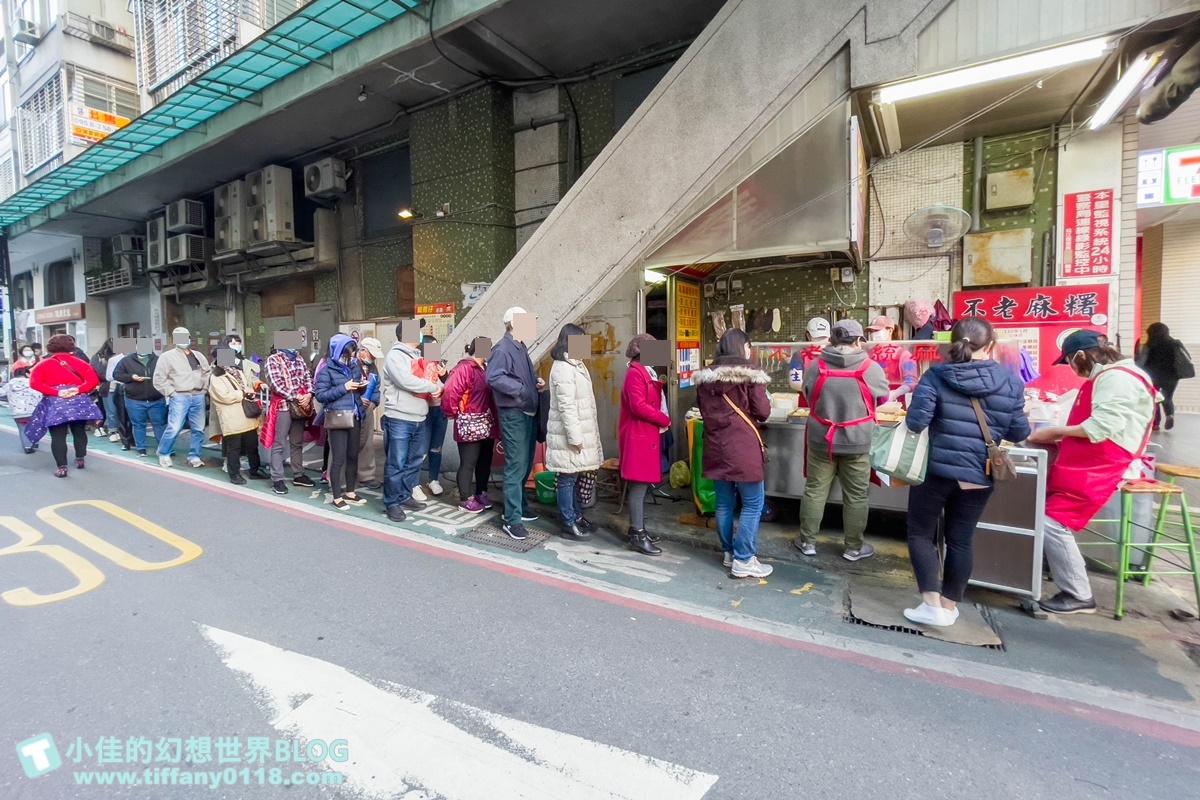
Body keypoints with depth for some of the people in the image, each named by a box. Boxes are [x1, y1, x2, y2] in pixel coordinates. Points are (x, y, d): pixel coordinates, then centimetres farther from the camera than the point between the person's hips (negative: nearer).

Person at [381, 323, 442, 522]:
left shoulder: (417, 356, 18)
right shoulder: (395, 356, -9)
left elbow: (430, 378, 18)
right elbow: (407, 382, -22)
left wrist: (438, 387, -5)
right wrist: (432, 387, -10)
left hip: (418, 420, 8)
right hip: (399, 420, -8)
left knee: (414, 461, 14)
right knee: (396, 464, -1)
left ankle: (405, 496, 27)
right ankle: (392, 502, 10)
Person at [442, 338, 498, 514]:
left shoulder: (484, 369, 13)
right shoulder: (463, 368, -16)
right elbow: (450, 393, -22)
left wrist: (494, 420, 9)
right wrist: (453, 414, -10)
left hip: (486, 425, 9)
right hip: (470, 426, -9)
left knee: (485, 462, 16)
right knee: (468, 464, 1)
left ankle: (481, 494, 29)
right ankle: (466, 499, 12)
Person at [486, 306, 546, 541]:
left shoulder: (521, 348, 16)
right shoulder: (503, 348, -14)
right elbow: (494, 377, -27)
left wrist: (536, 381, 4)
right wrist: (520, 389, -23)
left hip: (529, 413, 10)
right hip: (514, 415, -10)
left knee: (526, 465, 18)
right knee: (516, 467, -7)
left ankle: (520, 507, 32)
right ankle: (512, 520, -1)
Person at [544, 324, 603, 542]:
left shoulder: (575, 364, 14)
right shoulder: (563, 368, -18)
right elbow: (566, 407, -22)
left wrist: (582, 434, 18)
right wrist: (575, 437, -22)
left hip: (580, 430, 10)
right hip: (569, 433, -10)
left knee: (577, 477, 17)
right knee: (567, 478, 0)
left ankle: (577, 517, 28)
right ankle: (568, 524, 10)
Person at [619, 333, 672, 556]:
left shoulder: (645, 372, 17)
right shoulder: (635, 373, -15)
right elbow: (638, 406, -24)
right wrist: (665, 420, -15)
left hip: (647, 434, 10)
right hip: (638, 436, -10)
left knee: (640, 486, 15)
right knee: (638, 487, -5)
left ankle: (638, 529, 24)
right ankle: (637, 535, 1)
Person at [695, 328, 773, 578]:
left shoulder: (705, 376, 7)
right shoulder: (749, 373, -8)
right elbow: (763, 412, -7)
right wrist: (766, 400, 12)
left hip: (715, 446, 6)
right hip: (743, 447, -6)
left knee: (724, 503, 14)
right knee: (752, 504, 4)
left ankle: (729, 553, 26)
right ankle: (743, 560, 7)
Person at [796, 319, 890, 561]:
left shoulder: (815, 367, -6)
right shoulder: (871, 369, -10)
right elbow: (883, 396, 7)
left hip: (820, 440, 2)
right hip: (856, 442, -1)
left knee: (815, 490, 12)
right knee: (855, 496, 11)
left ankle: (807, 541, 22)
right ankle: (854, 547, 24)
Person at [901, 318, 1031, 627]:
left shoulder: (936, 375, -9)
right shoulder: (1010, 382, -1)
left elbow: (915, 422, -16)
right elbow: (1019, 432, 4)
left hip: (936, 469, -3)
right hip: (978, 475, 3)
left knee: (920, 534, 12)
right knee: (960, 540, 15)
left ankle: (932, 604, 8)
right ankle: (950, 607, 24)